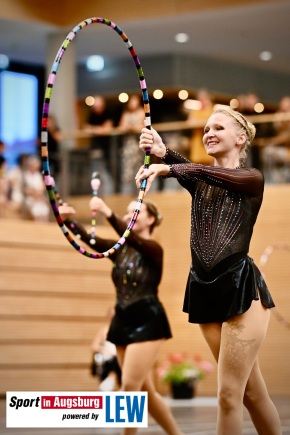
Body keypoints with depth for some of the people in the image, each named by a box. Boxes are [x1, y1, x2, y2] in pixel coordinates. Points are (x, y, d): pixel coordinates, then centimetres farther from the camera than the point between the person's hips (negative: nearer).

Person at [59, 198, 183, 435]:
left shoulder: (153, 249, -6)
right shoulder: (119, 249, 10)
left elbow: (131, 239, -28)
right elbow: (89, 239, -6)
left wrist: (108, 213, -42)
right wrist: (68, 220, -24)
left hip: (147, 322, -7)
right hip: (123, 322, 7)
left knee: (129, 386, -14)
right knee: (144, 389, 11)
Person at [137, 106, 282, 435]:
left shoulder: (252, 179, 2)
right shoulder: (198, 181, 14)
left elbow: (216, 174, -20)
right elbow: (184, 169, -10)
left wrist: (169, 168, -33)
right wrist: (162, 152, -32)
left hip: (241, 287, -5)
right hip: (205, 290, 5)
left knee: (228, 394, -8)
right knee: (250, 390, 12)